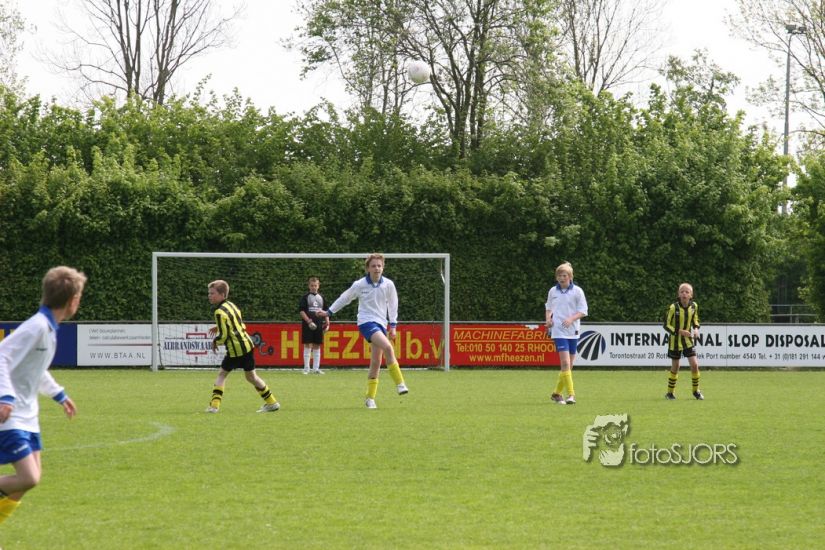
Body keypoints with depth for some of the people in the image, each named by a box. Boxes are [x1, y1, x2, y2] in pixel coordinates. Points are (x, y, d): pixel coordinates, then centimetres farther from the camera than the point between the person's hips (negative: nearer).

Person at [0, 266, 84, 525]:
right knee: (28, 479, -17)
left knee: (33, 475, 10)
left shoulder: (49, 328, 10)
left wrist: (59, 394, 39)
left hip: (26, 415, 10)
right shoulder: (37, 327, -20)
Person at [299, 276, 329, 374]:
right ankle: (306, 368, -1)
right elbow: (301, 311, -6)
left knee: (317, 346, 5)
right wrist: (309, 321, -15)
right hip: (308, 325, -4)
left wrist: (327, 323, 7)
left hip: (319, 325, 4)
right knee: (307, 345, -4)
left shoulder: (321, 298, 13)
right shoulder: (305, 297, 0)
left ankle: (316, 368, 8)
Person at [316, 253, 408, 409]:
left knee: (376, 362, 3)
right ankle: (400, 383, -24)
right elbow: (344, 298, 10)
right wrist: (329, 312, 17)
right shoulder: (359, 285, -4)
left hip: (381, 324, 4)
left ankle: (370, 398, 12)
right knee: (387, 347, -28)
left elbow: (393, 305, 13)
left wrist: (393, 326, 10)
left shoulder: (388, 285, 1)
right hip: (366, 322, -4)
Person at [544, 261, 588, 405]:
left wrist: (571, 319, -16)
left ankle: (557, 393, 24)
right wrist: (548, 319, 0)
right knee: (565, 363, -16)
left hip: (573, 331, 1)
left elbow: (583, 311, 0)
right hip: (558, 332, -1)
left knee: (569, 365, 7)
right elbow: (548, 307, 20)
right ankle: (571, 394, -17)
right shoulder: (552, 291, 7)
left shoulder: (577, 291, 1)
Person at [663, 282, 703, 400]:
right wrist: (680, 331, -24)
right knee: (675, 367, 4)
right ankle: (670, 392, 21)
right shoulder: (673, 308, -18)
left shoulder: (694, 306, -5)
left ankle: (696, 391, 12)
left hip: (688, 340, 3)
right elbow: (666, 325, -13)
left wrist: (696, 329, -7)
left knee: (694, 365, -6)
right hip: (675, 340, -3)